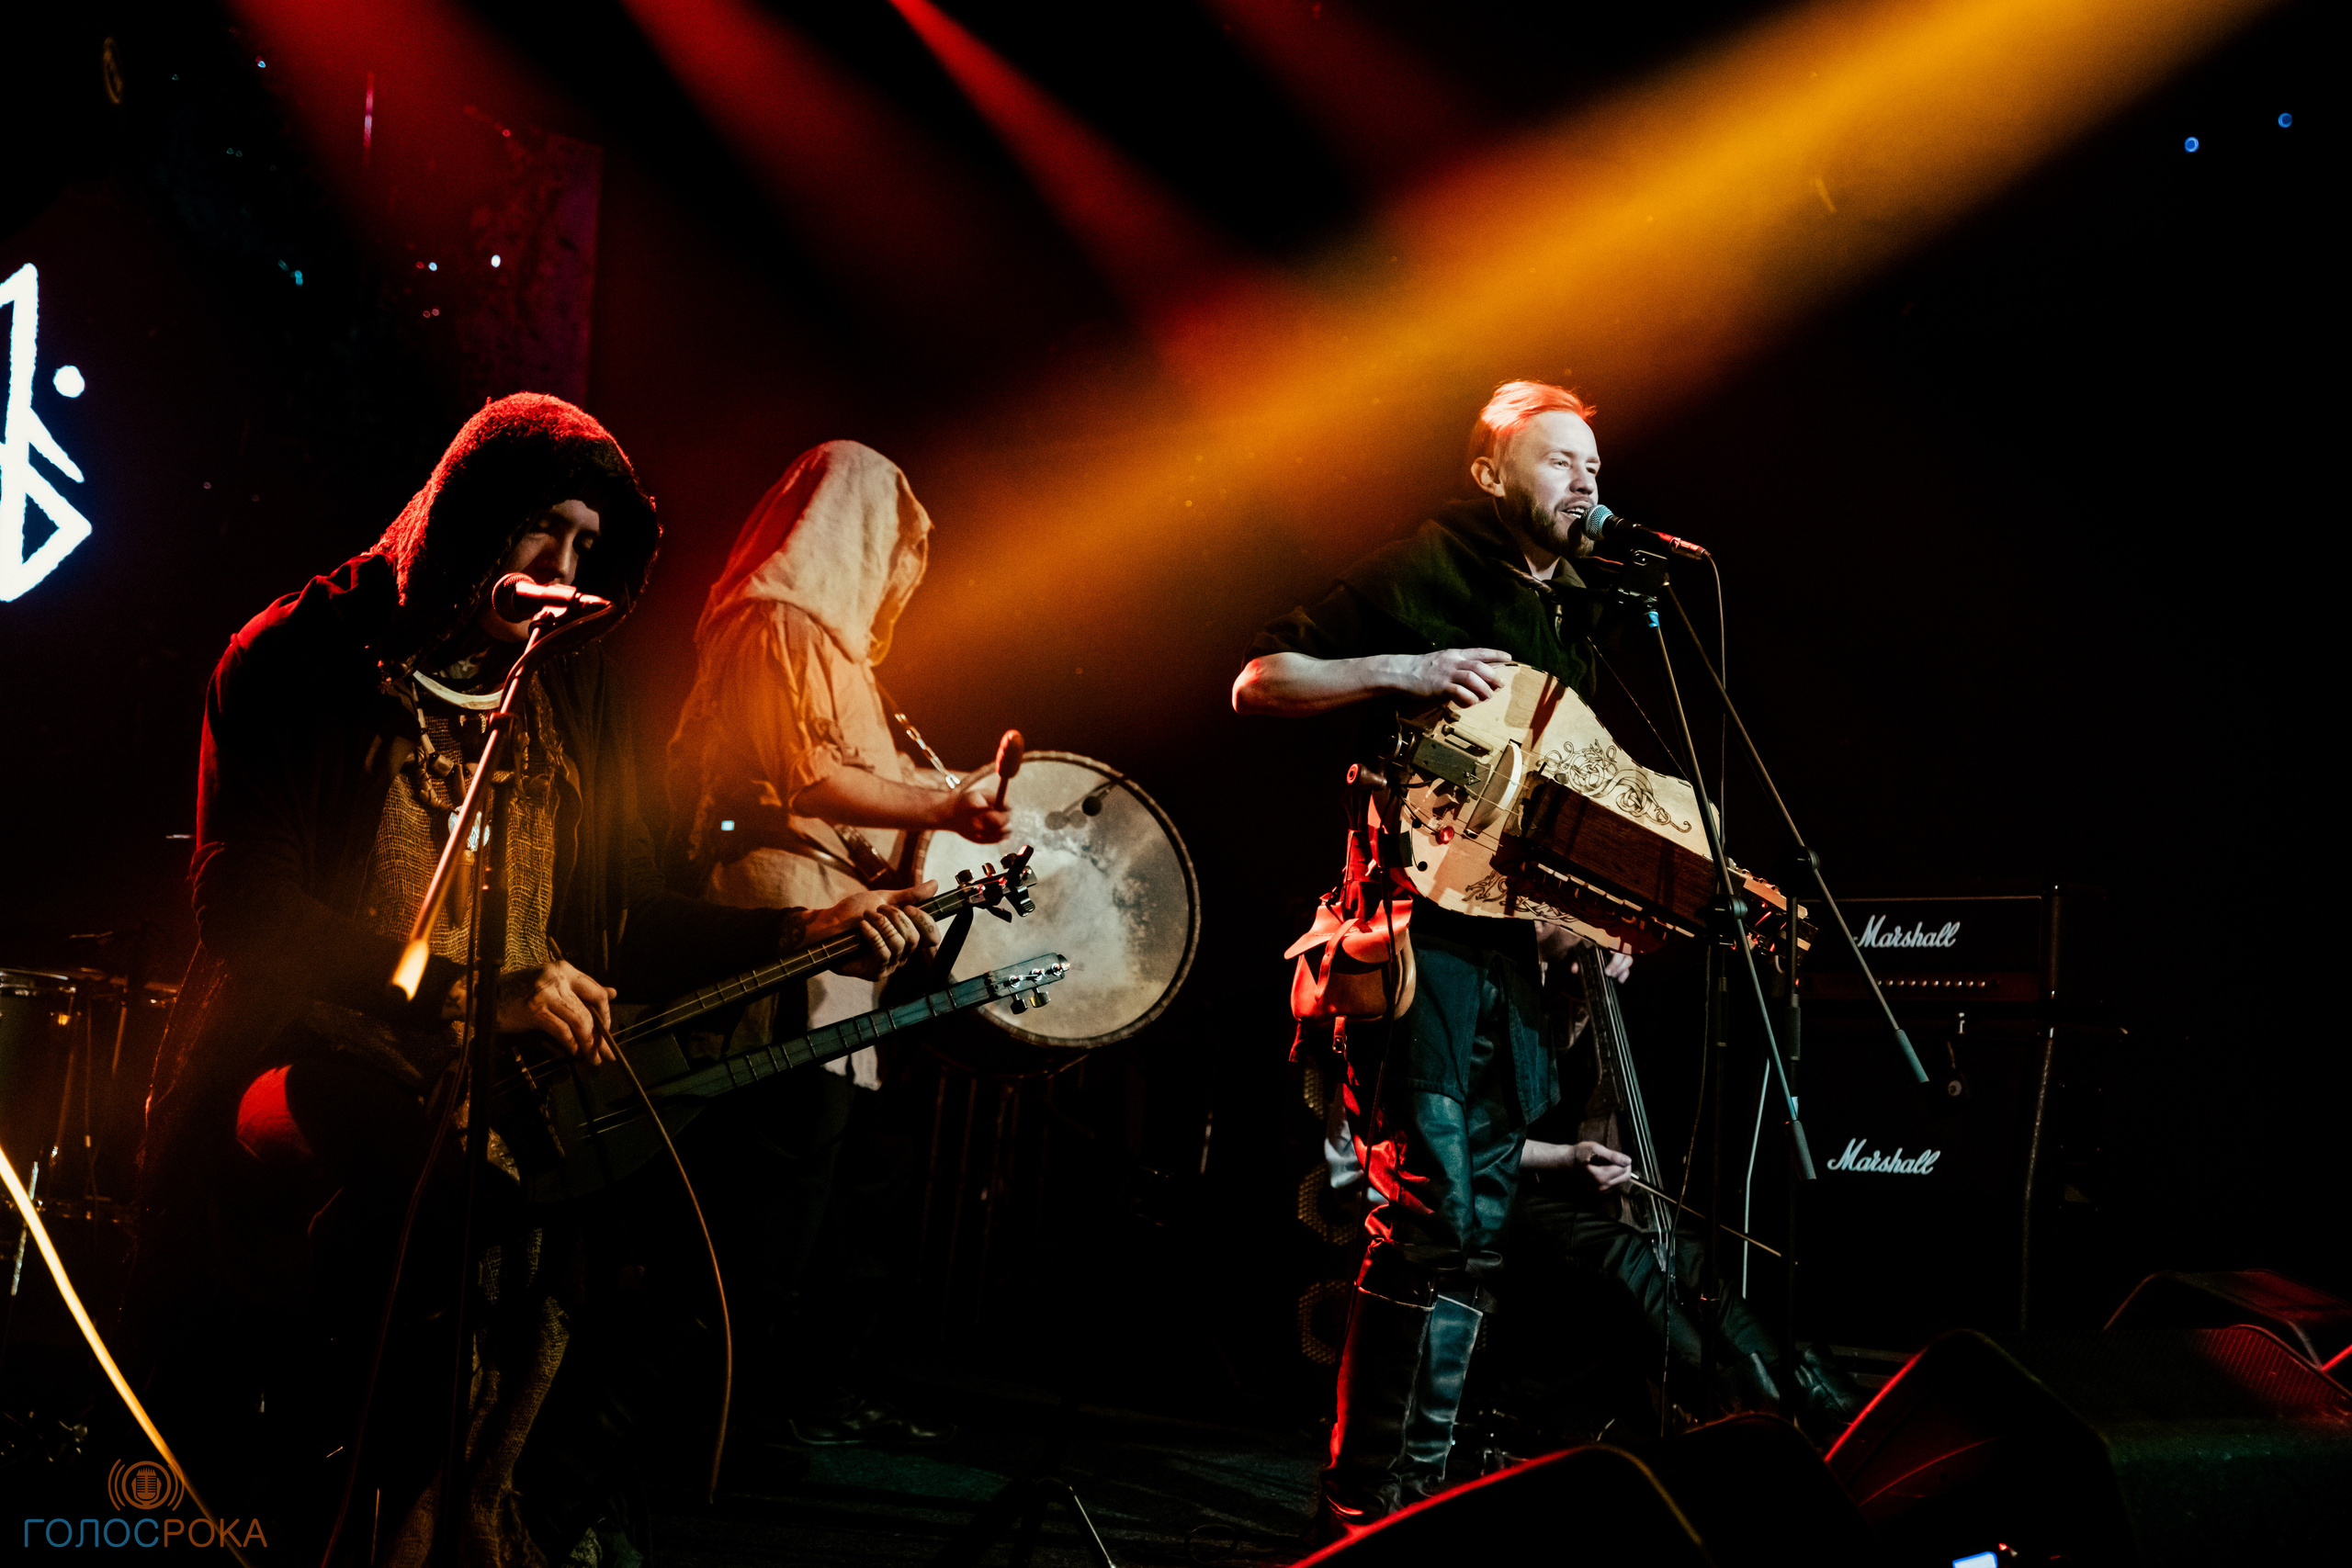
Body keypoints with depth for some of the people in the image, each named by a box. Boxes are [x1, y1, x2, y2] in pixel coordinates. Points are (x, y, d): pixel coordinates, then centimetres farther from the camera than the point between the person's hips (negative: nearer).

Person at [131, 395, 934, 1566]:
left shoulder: (576, 696, 15)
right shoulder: (299, 659, -1)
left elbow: (626, 920, 18)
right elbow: (240, 903, -10)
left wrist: (801, 934, 2)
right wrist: (469, 989, -21)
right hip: (310, 1063, -5)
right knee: (444, 1196, -37)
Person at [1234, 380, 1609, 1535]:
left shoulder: (1568, 621, 21)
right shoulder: (1420, 572, -2)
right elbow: (1258, 683, -7)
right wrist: (1404, 671, -19)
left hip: (1512, 942, 8)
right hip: (1418, 924, -8)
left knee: (1476, 1233, 8)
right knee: (1429, 1221, -13)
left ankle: (1412, 1497, 16)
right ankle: (1362, 1507, -5)